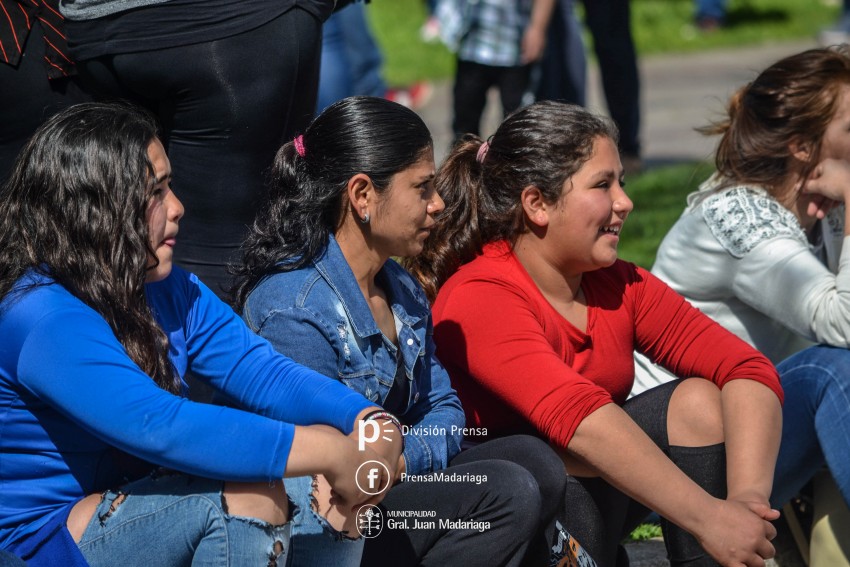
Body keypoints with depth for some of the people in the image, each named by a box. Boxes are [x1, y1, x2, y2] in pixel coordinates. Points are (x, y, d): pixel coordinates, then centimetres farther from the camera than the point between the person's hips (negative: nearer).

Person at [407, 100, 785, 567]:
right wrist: (708, 518, -42)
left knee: (699, 401, -10)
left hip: (594, 504, 7)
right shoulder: (480, 298, -21)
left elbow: (747, 369, -9)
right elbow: (577, 415, -36)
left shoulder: (620, 285, 0)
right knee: (575, 453, -33)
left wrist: (747, 496, -28)